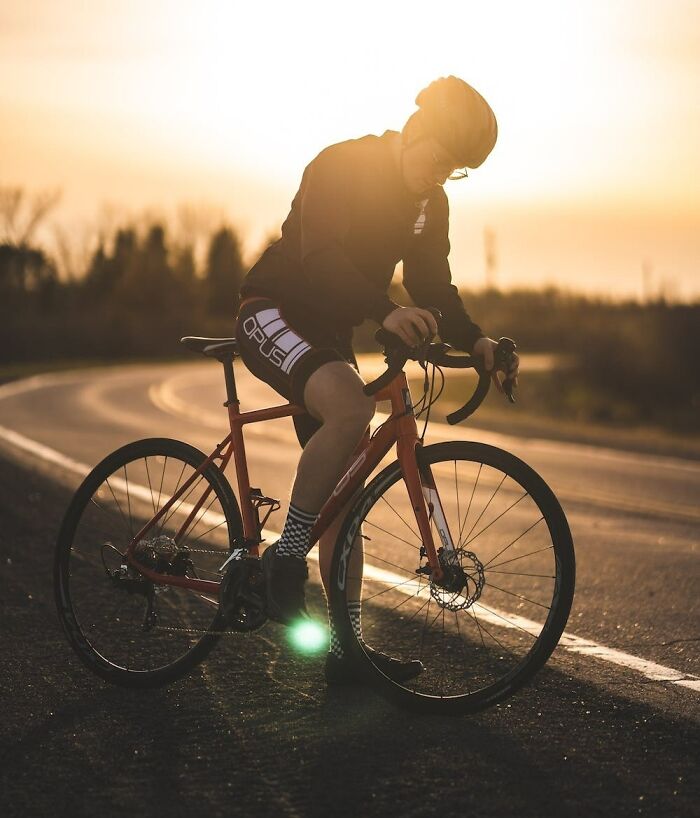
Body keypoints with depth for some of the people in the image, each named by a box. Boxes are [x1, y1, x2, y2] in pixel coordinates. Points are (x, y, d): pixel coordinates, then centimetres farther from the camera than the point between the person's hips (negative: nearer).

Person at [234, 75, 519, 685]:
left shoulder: (430, 203, 5)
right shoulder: (341, 165, -17)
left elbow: (432, 286, 5)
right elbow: (320, 254, -30)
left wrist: (476, 342, -13)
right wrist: (386, 312, -46)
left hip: (330, 332, 8)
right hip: (274, 312, -8)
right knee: (350, 410, -35)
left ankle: (348, 647, 7)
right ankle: (284, 560, -21)